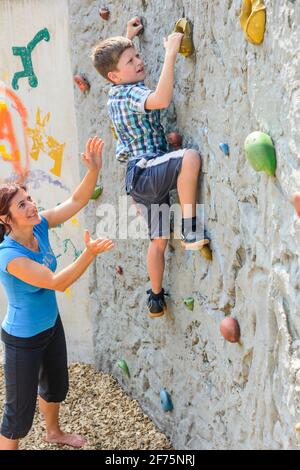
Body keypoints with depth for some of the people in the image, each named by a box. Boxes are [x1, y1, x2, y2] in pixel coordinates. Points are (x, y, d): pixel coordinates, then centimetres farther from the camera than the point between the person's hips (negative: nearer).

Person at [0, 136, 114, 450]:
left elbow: (76, 201, -13)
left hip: (51, 325, 8)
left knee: (57, 385, 30)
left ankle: (53, 432, 58)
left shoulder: (39, 226, -12)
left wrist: (94, 170, -29)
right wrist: (90, 253, -45)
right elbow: (57, 282, -34)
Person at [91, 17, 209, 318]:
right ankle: (191, 230, -31)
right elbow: (161, 99, -37)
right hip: (145, 172, -9)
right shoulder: (132, 93, -13)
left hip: (141, 179, 9)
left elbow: (110, 56, 39)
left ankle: (156, 300, 27)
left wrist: (128, 38, 43)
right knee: (190, 157, -33)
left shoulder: (114, 93, 14)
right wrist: (170, 53, -31)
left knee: (159, 239, 16)